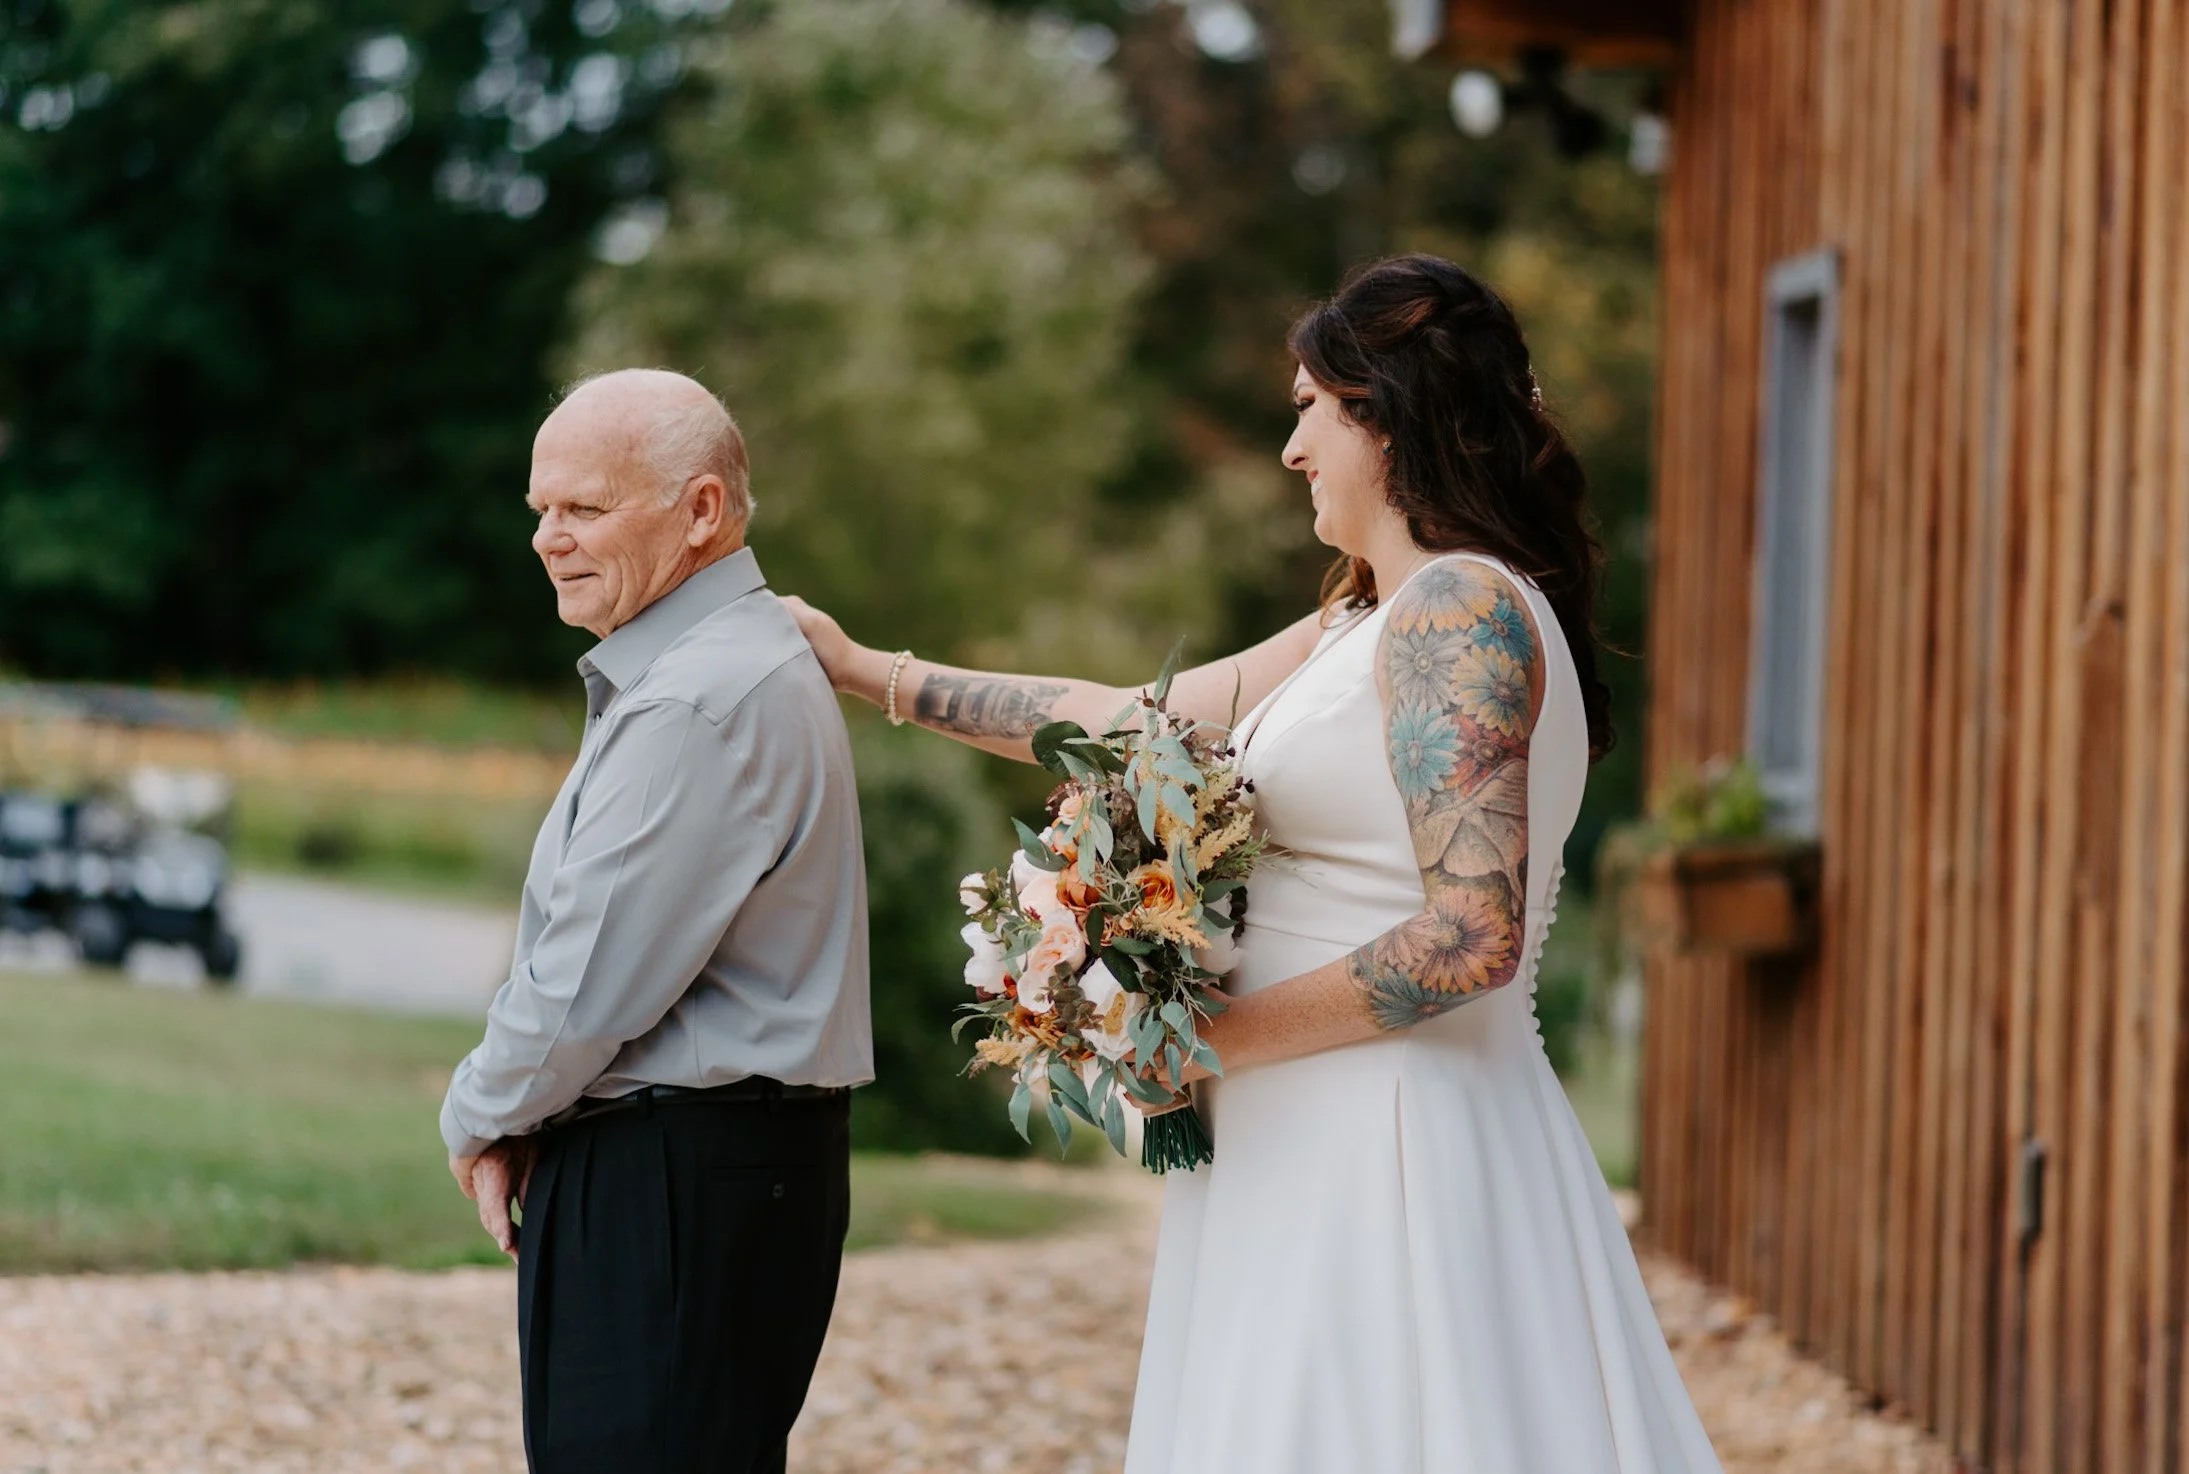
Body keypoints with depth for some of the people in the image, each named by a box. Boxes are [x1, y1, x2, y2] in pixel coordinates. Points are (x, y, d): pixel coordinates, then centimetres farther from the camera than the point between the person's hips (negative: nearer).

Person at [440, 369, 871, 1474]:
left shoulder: (701, 703, -19)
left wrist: (479, 1119, -1)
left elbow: (589, 988, -19)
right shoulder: (739, 660, 16)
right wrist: (517, 1119, 7)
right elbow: (598, 943, 20)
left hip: (676, 1198, -10)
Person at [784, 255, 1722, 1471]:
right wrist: (862, 670, 27)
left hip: (1387, 1144, -9)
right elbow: (1134, 722, 23)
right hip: (1322, 1141, 9)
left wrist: (1215, 1038, -13)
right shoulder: (1367, 624, 17)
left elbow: (1471, 937, -22)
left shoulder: (1460, 609, -13)